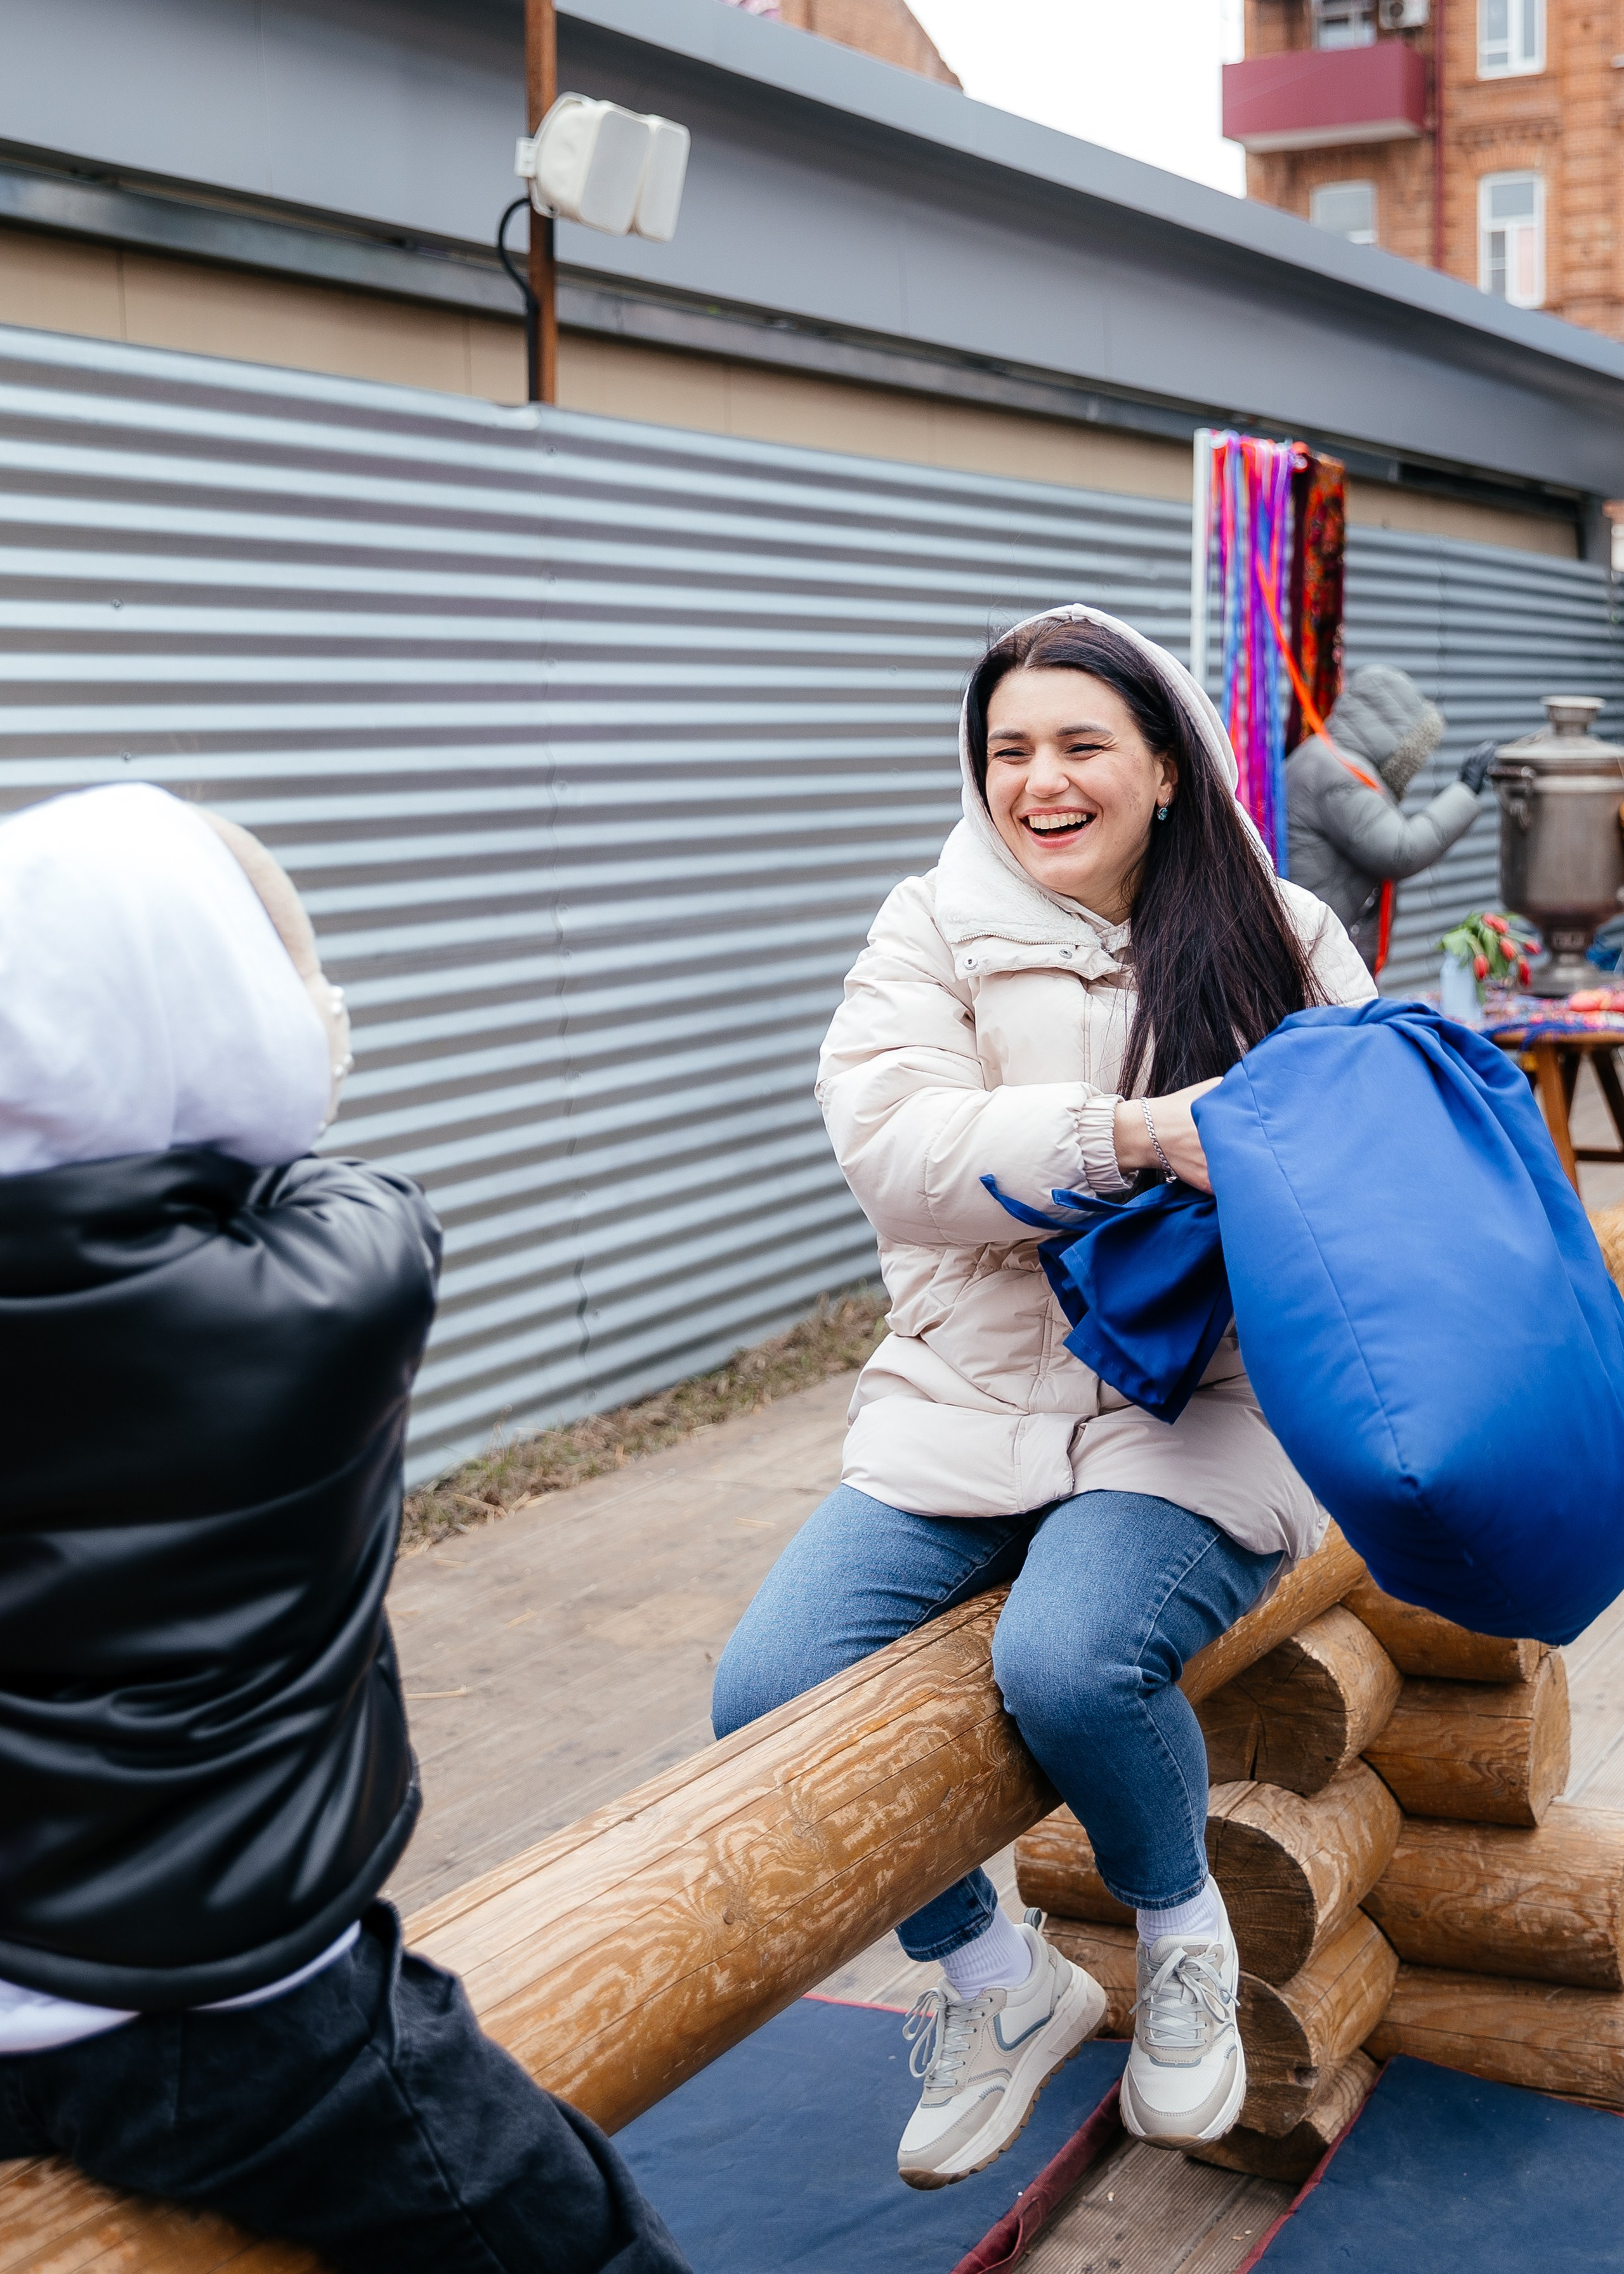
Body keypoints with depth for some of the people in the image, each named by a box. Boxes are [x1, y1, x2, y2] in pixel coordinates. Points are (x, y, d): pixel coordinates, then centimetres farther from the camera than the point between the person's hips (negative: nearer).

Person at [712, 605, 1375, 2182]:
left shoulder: (1277, 938, 6)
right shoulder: (934, 930, 4)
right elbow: (894, 1148, -12)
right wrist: (1129, 1134, -26)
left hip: (1197, 1406, -2)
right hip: (967, 1401, 3)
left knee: (1070, 1661, -32)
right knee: (770, 1692, -15)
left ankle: (1183, 1935, 4)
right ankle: (997, 1978, 12)